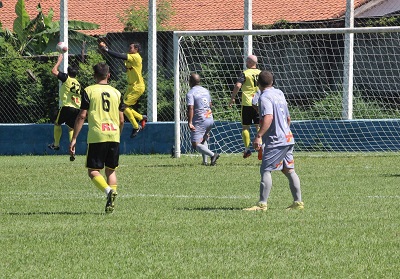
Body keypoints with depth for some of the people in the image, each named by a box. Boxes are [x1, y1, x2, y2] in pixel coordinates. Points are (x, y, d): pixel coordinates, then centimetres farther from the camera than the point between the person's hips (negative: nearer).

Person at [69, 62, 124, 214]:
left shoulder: (89, 91, 1)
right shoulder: (116, 93, 12)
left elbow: (82, 116, -4)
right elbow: (121, 120, 13)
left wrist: (74, 138, -1)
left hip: (96, 136, -4)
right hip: (114, 136, 4)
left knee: (93, 171, 0)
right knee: (111, 170, 15)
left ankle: (108, 190, -26)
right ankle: (111, 202, 2)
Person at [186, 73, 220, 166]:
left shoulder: (190, 93, -11)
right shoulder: (205, 91, 13)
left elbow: (190, 109, -20)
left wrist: (190, 123, -23)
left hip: (200, 121, -8)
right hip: (210, 119, 8)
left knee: (195, 144, -8)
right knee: (203, 140, 26)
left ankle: (212, 155, -25)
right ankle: (205, 161, 19)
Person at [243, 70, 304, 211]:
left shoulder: (264, 98, -11)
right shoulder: (279, 94, 16)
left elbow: (268, 117, -27)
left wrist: (258, 136, -31)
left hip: (275, 141, -9)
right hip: (288, 138, 9)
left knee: (265, 170, -8)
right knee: (289, 170, 13)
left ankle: (262, 203, -13)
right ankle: (298, 202, 14)